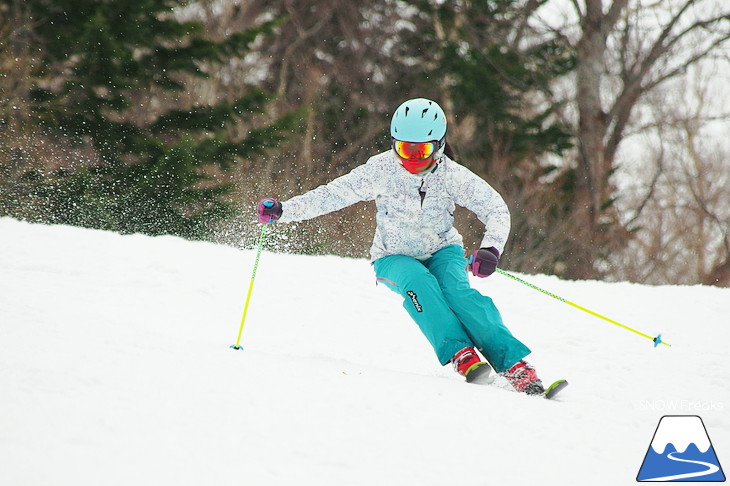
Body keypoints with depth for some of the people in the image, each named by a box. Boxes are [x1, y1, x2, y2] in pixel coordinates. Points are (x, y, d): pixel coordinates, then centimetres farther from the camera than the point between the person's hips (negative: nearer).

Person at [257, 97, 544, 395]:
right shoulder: (382, 170, -16)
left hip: (442, 251, 0)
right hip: (395, 259, 0)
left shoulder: (452, 176, -16)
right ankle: (460, 354, -41)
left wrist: (490, 249, -34)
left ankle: (514, 365, -37)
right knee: (418, 282, -35)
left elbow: (496, 210, -15)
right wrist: (283, 210, -24)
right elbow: (333, 194, -14)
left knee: (457, 291, -31)